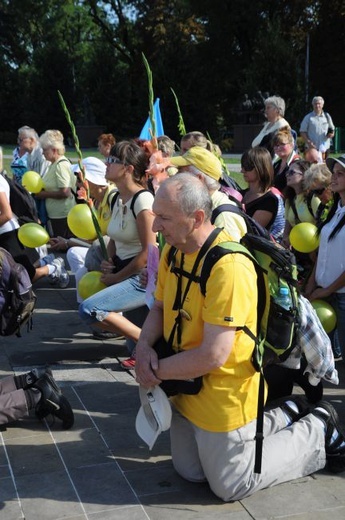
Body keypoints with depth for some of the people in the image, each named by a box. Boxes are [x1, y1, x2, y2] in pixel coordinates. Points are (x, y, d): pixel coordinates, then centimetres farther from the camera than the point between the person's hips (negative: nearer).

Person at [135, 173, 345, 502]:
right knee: (190, 471, 22)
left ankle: (319, 432, 22)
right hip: (187, 387, 9)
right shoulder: (173, 252, -3)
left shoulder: (228, 267, -30)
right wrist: (144, 346, -11)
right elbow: (160, 308, 9)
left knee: (230, 485, 7)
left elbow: (213, 355, -31)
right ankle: (285, 417, 30)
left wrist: (156, 371, -18)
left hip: (224, 396, -8)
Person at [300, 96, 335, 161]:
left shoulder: (327, 116, 11)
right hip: (312, 148, -3)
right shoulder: (308, 117, 2)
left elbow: (332, 129, 19)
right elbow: (302, 132, 0)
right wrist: (309, 143, -14)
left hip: (325, 148, 3)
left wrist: (331, 134, -6)